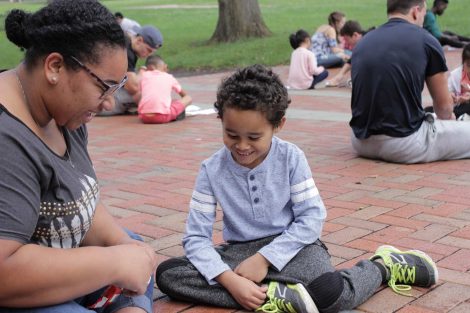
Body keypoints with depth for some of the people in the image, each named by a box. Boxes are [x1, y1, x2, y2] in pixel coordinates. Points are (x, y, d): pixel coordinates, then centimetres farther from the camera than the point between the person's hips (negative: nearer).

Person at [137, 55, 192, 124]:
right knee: (188, 98, 18)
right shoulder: (169, 77, 19)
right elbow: (184, 94, 34)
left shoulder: (144, 75, 19)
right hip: (163, 117, -1)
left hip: (144, 117, 1)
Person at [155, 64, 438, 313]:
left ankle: (385, 266, 1)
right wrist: (230, 280, -27)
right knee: (166, 274, -22)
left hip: (290, 244, -2)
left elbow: (312, 216, -10)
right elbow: (196, 236, -10)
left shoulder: (291, 158, -9)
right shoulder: (212, 170, -8)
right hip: (239, 251, 3)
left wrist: (265, 258, -19)